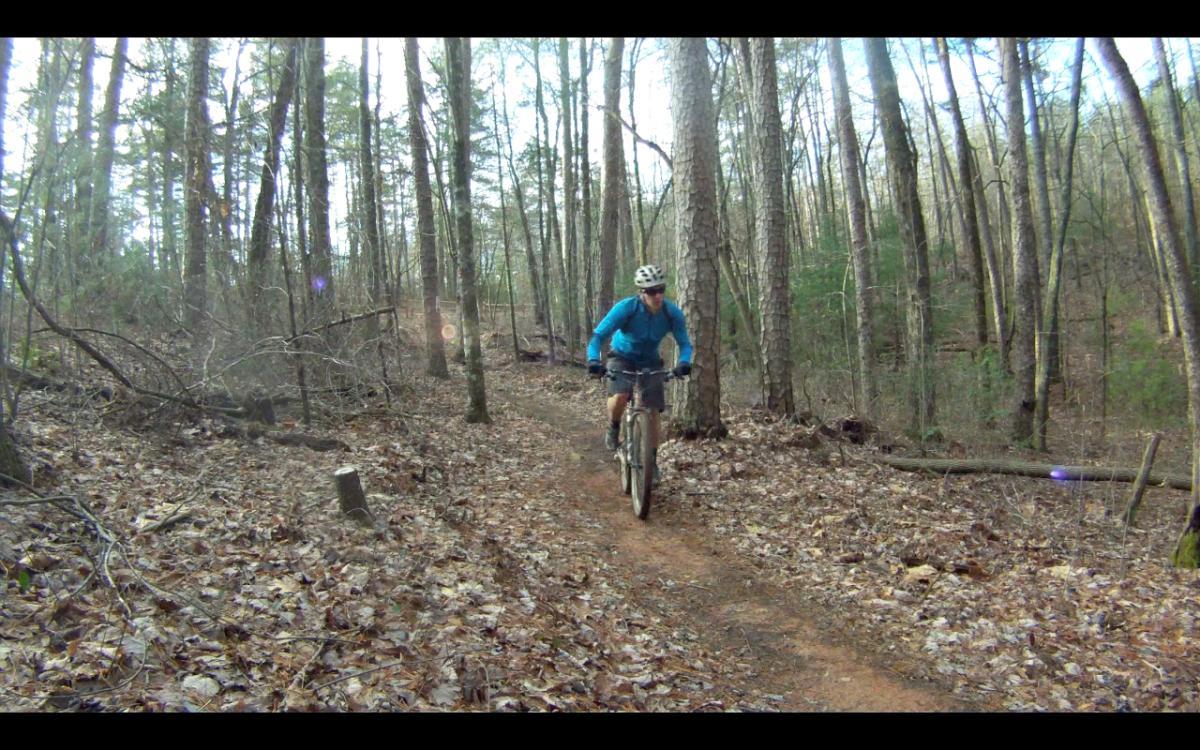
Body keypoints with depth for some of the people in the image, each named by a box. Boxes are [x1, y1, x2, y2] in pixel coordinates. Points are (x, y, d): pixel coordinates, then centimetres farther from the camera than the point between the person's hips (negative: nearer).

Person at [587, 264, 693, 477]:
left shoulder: (672, 313, -21)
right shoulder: (626, 308, -29)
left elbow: (684, 343, -13)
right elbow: (598, 336, -27)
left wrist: (684, 362, -35)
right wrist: (593, 360, -45)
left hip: (650, 362, 2)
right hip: (622, 357, -2)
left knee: (653, 412, -5)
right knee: (620, 396, -31)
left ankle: (652, 461, 12)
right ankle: (613, 429, 1)